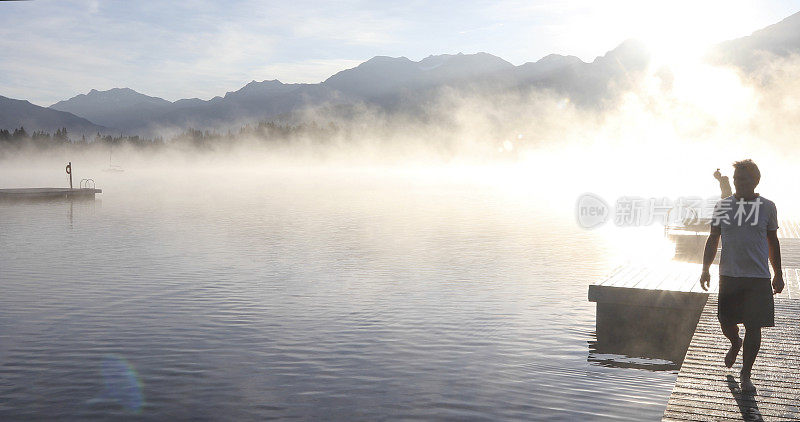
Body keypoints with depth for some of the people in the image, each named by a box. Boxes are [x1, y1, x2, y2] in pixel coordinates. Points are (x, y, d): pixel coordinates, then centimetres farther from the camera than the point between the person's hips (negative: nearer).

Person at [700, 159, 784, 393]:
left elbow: (773, 241, 11)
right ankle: (735, 343, 42)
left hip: (758, 277, -1)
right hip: (729, 275, 1)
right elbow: (713, 238, 9)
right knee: (726, 322, 6)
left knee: (754, 327, -2)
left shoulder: (767, 207, 2)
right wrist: (705, 268, 0)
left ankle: (746, 374, 14)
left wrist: (778, 275, 11)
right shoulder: (723, 205, 3)